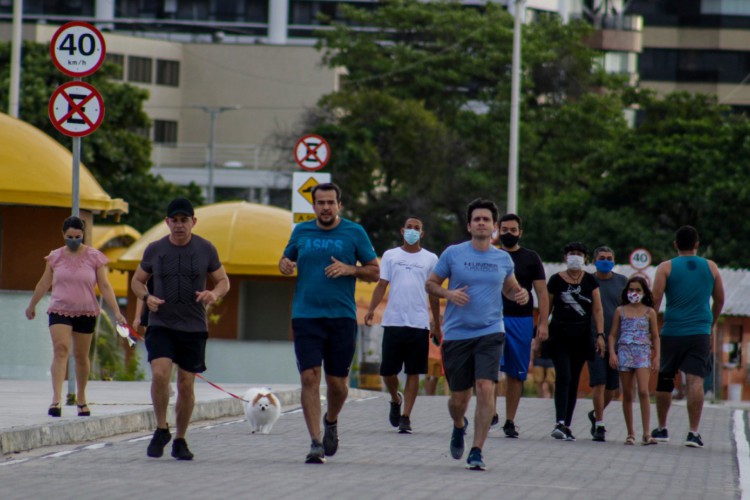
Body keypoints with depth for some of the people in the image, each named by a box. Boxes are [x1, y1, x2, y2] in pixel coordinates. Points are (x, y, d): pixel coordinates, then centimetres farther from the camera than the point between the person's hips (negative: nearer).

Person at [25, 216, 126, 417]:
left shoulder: (94, 257, -2)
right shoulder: (55, 257, 3)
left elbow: (105, 286, -2)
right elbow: (44, 284, 15)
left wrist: (117, 312, -8)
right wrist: (32, 306, 25)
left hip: (86, 312, 0)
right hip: (59, 310, 0)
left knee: (81, 355, 9)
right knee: (60, 349, -17)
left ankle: (81, 399, 27)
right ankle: (56, 399, -26)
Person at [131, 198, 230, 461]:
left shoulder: (206, 250, 1)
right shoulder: (154, 250, 3)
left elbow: (224, 281, 9)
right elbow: (137, 280, 14)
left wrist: (214, 294, -15)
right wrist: (146, 298, -8)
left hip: (193, 328, 0)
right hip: (161, 325, 0)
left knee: (186, 385, 3)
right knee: (160, 373, -21)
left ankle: (180, 440, 18)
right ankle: (161, 429, -4)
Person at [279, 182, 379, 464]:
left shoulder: (354, 233, 4)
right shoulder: (301, 232, 9)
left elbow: (374, 272, 6)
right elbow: (286, 259, 23)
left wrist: (349, 269, -12)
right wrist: (285, 265, -1)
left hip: (342, 316, -1)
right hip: (306, 316, 1)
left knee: (337, 382, 4)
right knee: (309, 377, -10)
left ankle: (331, 421, 36)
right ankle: (316, 443, -8)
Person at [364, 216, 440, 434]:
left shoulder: (430, 259, 9)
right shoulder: (390, 256, 9)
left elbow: (434, 293, 12)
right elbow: (382, 285, 5)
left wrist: (436, 325, 11)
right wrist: (371, 309, -11)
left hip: (419, 324, 0)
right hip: (393, 322, 0)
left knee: (413, 373, -2)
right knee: (388, 371, 1)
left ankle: (405, 417, 2)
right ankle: (395, 400, 29)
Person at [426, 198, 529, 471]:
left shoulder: (503, 259, 7)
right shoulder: (453, 254, 0)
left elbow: (509, 287, 24)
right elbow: (430, 284, 8)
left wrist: (520, 294, 1)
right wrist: (448, 294, -13)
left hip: (490, 333, 0)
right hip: (457, 334, 0)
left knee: (486, 388, -17)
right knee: (459, 398, 6)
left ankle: (477, 452, -12)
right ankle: (459, 426, 42)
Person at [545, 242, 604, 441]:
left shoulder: (590, 281, 7)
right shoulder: (556, 280, 1)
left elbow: (597, 309, 6)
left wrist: (600, 334, -3)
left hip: (581, 337, 3)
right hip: (559, 336, -3)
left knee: (574, 382, 6)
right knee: (563, 378, -16)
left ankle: (566, 426, 11)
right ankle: (560, 423, -25)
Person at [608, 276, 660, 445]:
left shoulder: (649, 312, 6)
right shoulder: (620, 311, 8)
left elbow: (655, 336, 9)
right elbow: (612, 334, 8)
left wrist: (657, 357, 2)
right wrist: (612, 353, -3)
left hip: (643, 353, -2)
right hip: (624, 352, 2)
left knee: (643, 391, -16)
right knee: (627, 395, 5)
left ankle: (646, 434, -16)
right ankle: (630, 433, 12)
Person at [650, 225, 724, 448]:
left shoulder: (666, 268, 1)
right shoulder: (711, 267, 8)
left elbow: (655, 299, -8)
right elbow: (720, 300, 16)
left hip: (672, 332, 0)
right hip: (700, 333, 0)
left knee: (665, 380, 14)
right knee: (695, 380, -6)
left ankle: (662, 429, 22)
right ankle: (693, 432, -14)